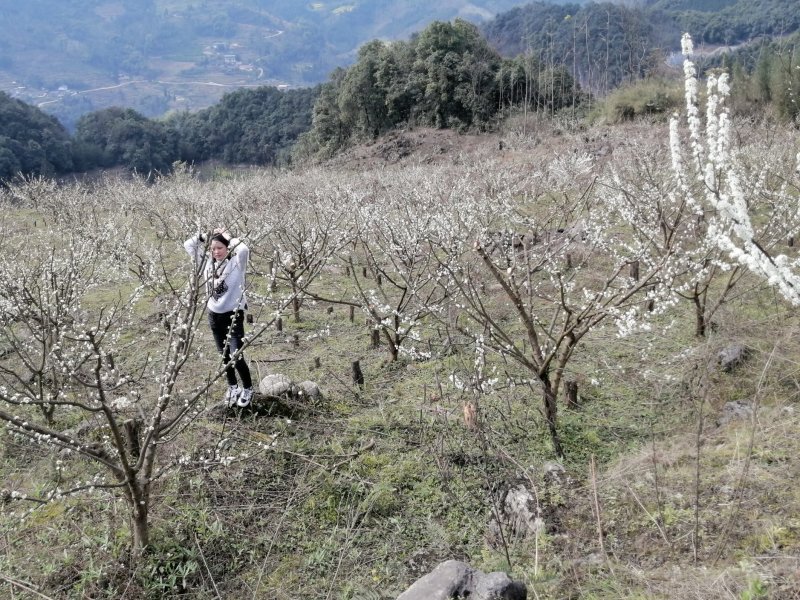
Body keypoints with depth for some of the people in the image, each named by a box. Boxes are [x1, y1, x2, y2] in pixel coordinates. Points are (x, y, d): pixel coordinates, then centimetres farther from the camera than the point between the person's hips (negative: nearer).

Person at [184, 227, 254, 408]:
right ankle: (232, 387, 34)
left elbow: (244, 249, -32)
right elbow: (188, 245, 5)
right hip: (214, 315, 5)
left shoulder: (236, 261, -11)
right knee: (224, 356, 16)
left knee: (236, 356, -7)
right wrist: (206, 235, -4)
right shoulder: (207, 261, 2)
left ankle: (247, 389, 15)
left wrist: (228, 237, -16)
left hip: (233, 315, -5)